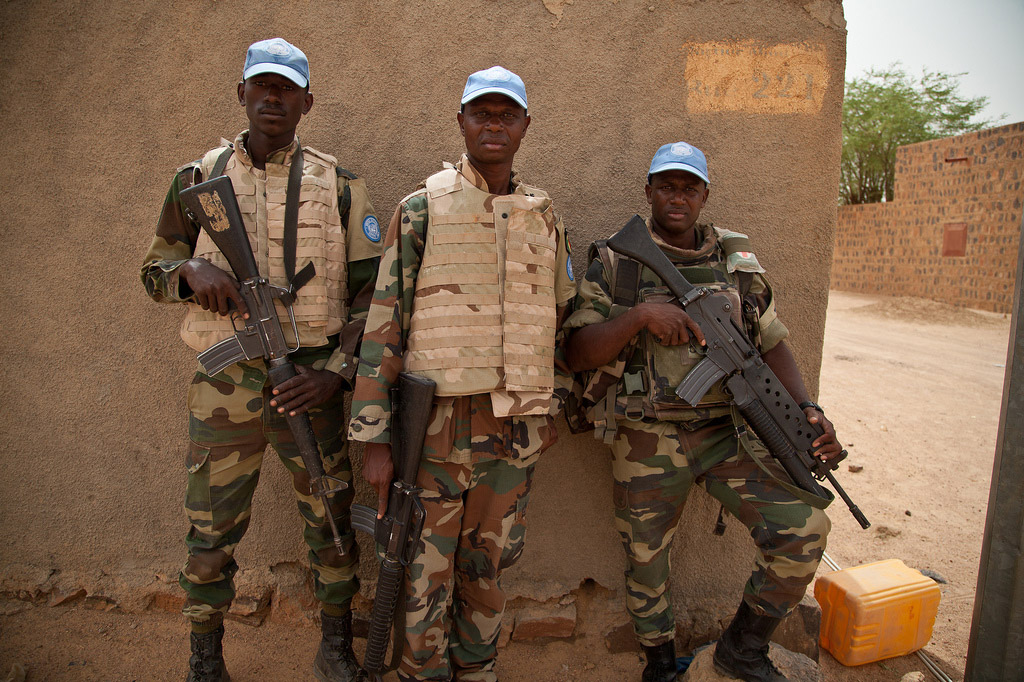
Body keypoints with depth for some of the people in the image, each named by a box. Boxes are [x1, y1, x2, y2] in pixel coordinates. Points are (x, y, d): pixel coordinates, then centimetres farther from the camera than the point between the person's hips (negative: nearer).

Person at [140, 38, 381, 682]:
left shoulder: (339, 186, 2)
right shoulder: (199, 180, 6)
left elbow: (371, 288, -1)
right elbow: (155, 268, 12)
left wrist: (337, 371, -11)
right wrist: (191, 271, -12)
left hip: (310, 385, 0)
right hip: (225, 388, 1)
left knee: (332, 523, 10)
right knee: (211, 534, 11)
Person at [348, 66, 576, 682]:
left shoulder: (545, 218, 9)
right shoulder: (422, 210, -3)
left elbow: (562, 318, 18)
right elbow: (384, 325, -7)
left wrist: (550, 408, 13)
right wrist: (375, 439, -10)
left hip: (516, 429, 3)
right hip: (436, 423, -3)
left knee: (488, 567, 17)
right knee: (426, 573, 9)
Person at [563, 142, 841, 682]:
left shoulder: (738, 262, 7)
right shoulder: (614, 264, -3)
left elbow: (772, 344, 8)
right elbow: (577, 353, -10)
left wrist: (806, 409, -8)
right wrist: (641, 314, -25)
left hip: (729, 433, 2)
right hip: (647, 444, -2)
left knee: (803, 528, -10)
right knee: (645, 561, 11)